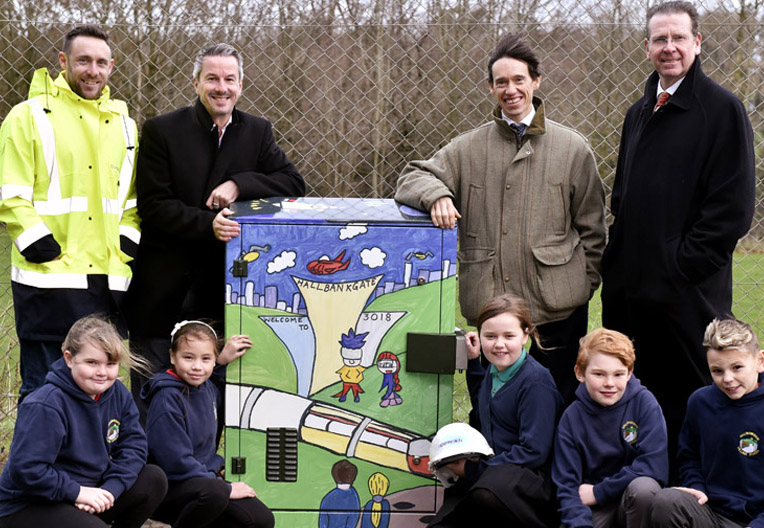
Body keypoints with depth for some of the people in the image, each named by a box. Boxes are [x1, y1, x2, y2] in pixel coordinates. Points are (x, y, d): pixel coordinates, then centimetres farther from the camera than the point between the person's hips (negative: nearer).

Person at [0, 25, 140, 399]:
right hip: (49, 280, -5)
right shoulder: (30, 116, 0)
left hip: (109, 280, 5)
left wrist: (128, 242, 7)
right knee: (43, 389, -1)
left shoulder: (123, 124, 16)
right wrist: (38, 244, -15)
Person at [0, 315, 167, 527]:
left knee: (154, 479, -7)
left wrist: (109, 489, -17)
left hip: (90, 492, 7)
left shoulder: (118, 394, 0)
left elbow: (133, 444, -2)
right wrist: (77, 492, -24)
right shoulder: (44, 407, -23)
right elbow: (26, 468, -26)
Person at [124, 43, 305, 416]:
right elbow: (153, 206, -10)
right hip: (164, 288, -3)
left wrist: (240, 184, -16)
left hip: (221, 288, 3)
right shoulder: (161, 131, -6)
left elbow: (293, 183, -1)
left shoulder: (257, 132, 5)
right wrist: (207, 224, -25)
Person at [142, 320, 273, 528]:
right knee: (214, 493, -38)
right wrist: (225, 488, -18)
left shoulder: (207, 387, 6)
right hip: (170, 486, -8)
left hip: (205, 477, 8)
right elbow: (176, 462, -22)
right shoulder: (167, 399, -19)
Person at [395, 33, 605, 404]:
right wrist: (436, 194, -14)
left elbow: (591, 229, 9)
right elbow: (413, 177, 8)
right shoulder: (469, 148, 8)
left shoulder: (572, 148, 5)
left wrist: (584, 288, 5)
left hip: (557, 308, -1)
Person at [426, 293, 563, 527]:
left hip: (529, 475, -7)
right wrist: (473, 361, 22)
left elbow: (533, 452, -20)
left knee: (486, 492, -39)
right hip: (491, 469, 7)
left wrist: (472, 470, -16)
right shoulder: (494, 371, 9)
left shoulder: (536, 382, -15)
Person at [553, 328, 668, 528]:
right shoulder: (572, 417, -5)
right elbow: (566, 484, -9)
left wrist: (598, 492, -14)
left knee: (643, 486, -34)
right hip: (594, 509, 1)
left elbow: (654, 466, -17)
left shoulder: (645, 403, -9)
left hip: (637, 498, -1)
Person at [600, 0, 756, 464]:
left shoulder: (722, 109, -6)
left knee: (687, 404, 0)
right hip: (629, 288, 7)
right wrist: (616, 261, 11)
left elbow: (732, 208, -12)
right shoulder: (640, 113, 17)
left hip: (689, 294, -7)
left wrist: (680, 265, -15)